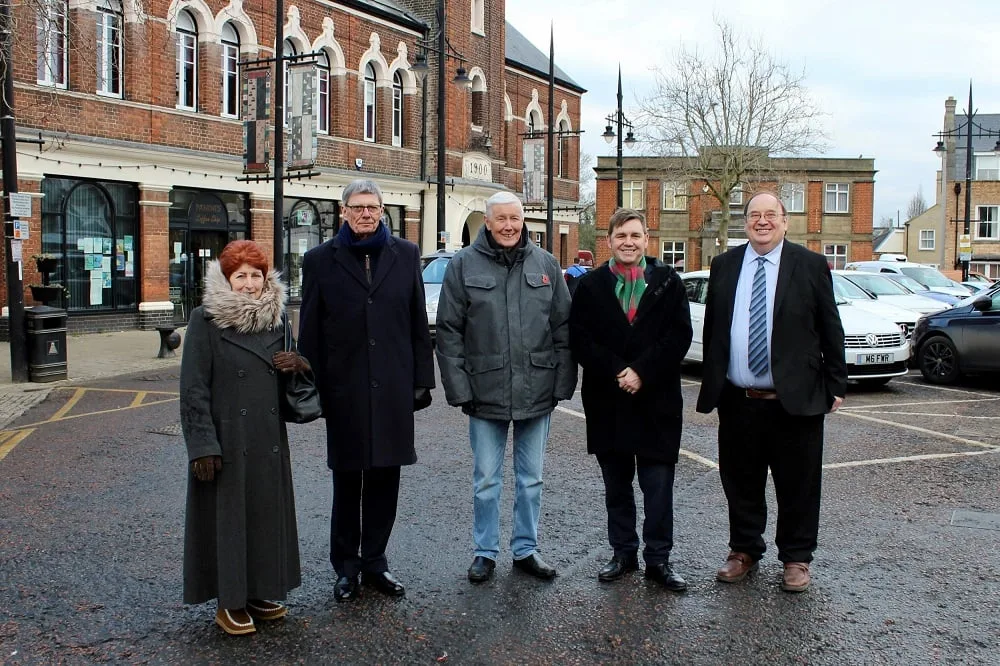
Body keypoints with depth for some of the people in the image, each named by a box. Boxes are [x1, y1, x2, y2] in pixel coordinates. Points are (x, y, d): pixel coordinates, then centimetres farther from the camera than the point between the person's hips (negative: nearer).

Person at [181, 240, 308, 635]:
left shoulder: (275, 318, 8)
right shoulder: (205, 320, -8)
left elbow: (287, 380, 18)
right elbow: (194, 389, -10)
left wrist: (298, 364, -6)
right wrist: (203, 446, -16)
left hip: (269, 439, 5)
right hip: (227, 440, -5)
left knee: (268, 513, 12)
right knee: (228, 516, 4)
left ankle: (259, 593, 27)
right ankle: (229, 602, 17)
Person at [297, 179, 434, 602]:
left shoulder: (405, 254, 6)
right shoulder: (321, 260, 2)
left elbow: (418, 323, 6)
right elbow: (310, 331, 1)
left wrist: (422, 380, 2)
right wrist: (312, 389, -2)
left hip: (393, 390, 2)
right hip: (344, 390, -1)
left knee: (384, 480, 9)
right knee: (347, 483, 8)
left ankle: (375, 563, 24)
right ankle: (346, 567, 23)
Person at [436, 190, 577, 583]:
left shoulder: (545, 264, 5)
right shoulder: (463, 265, -2)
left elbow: (564, 328, 5)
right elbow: (448, 332, -3)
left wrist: (563, 384, 0)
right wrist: (459, 389, -9)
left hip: (537, 393, 2)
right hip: (485, 393, -2)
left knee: (531, 479, 13)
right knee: (486, 480, 9)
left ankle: (526, 549, 27)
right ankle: (486, 552, 24)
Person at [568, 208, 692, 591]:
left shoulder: (667, 281, 3)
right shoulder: (590, 286, 4)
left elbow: (679, 335, -5)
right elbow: (580, 340, -3)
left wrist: (642, 372, -14)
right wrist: (616, 373, -14)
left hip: (657, 400, -1)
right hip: (607, 401, 2)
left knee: (658, 485, 2)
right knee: (616, 485, 12)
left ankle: (658, 559, 13)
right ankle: (623, 553, 24)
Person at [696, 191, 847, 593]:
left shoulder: (810, 265, 0)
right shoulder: (724, 266, 8)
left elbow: (831, 330, 2)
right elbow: (711, 328, 12)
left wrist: (836, 385, -1)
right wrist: (710, 385, 9)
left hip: (795, 400, -2)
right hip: (737, 401, 3)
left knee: (798, 486, 8)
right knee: (740, 483, 13)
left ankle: (796, 558, 25)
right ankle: (744, 550, 31)